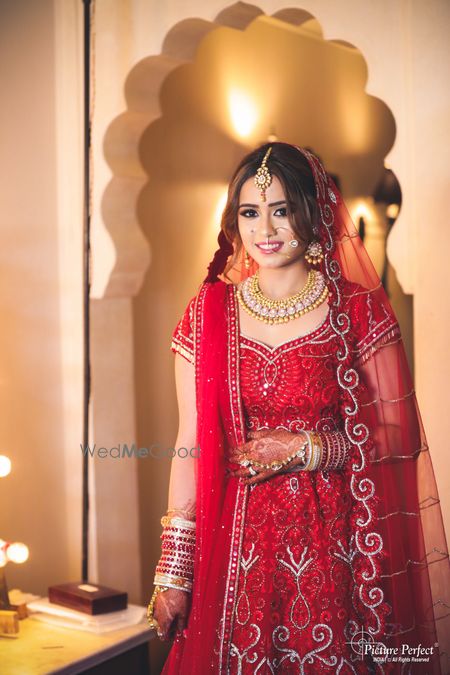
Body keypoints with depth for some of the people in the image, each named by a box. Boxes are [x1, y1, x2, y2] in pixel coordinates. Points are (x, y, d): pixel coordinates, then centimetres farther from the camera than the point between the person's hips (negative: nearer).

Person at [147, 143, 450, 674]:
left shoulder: (360, 310, -3)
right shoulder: (208, 312, 1)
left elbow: (402, 433, 0)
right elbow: (191, 443, 1)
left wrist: (305, 448, -13)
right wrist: (173, 571, 0)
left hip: (334, 540, -1)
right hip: (237, 546, 1)